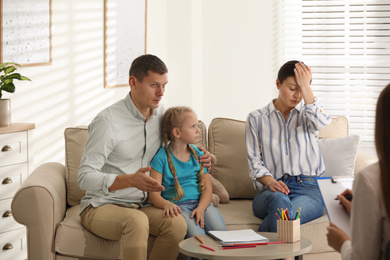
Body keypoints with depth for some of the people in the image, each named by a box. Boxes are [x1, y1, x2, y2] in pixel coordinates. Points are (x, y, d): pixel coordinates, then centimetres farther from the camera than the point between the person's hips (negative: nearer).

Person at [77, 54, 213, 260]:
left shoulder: (161, 115, 6)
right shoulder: (107, 121, -15)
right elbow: (85, 178, -18)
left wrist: (198, 160, 1)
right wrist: (130, 180, -33)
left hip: (141, 206, 6)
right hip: (101, 207, -5)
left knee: (177, 223, -26)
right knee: (136, 221, -38)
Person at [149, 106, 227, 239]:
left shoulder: (198, 154, 13)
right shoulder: (161, 157, -1)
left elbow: (207, 188, 9)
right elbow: (154, 194, -6)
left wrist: (201, 208, -12)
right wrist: (167, 204, -30)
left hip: (200, 202, 4)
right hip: (178, 205, -4)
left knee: (220, 230, -24)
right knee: (197, 235, -31)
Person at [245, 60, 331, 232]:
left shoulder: (307, 113, 13)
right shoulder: (256, 119, 12)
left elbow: (320, 123, -14)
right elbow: (255, 162, 6)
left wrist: (305, 86, -10)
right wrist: (271, 182, -14)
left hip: (308, 188, 0)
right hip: (271, 190, 0)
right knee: (280, 201, -38)